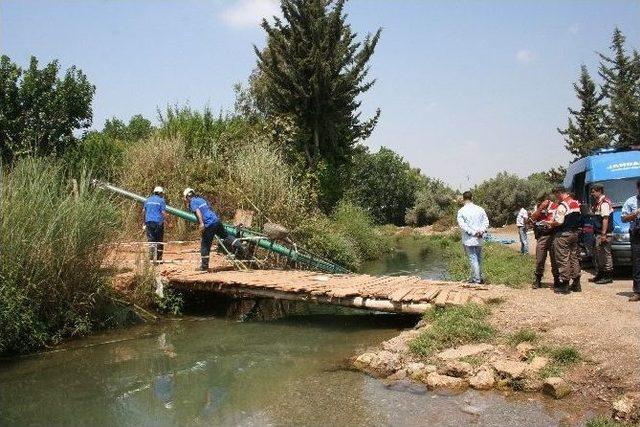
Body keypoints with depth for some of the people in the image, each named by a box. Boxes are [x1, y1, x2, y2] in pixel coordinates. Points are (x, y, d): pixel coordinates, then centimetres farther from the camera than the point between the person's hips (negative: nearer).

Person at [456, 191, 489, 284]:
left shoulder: (461, 211, -7)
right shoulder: (480, 209, 4)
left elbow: (462, 225, -15)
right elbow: (486, 221, -1)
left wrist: (473, 232, -14)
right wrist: (481, 231, -10)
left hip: (468, 239, -4)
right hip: (479, 239, 4)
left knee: (473, 259, -1)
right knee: (479, 259, 15)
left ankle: (477, 279, -1)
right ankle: (476, 277, 24)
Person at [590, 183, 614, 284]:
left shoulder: (604, 203, -14)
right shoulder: (598, 202, 17)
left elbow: (605, 219, -21)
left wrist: (603, 234, -25)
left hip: (604, 233, -10)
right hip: (598, 232, 10)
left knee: (605, 253, -5)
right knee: (599, 253, 15)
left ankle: (608, 276, 0)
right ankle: (601, 274, 25)